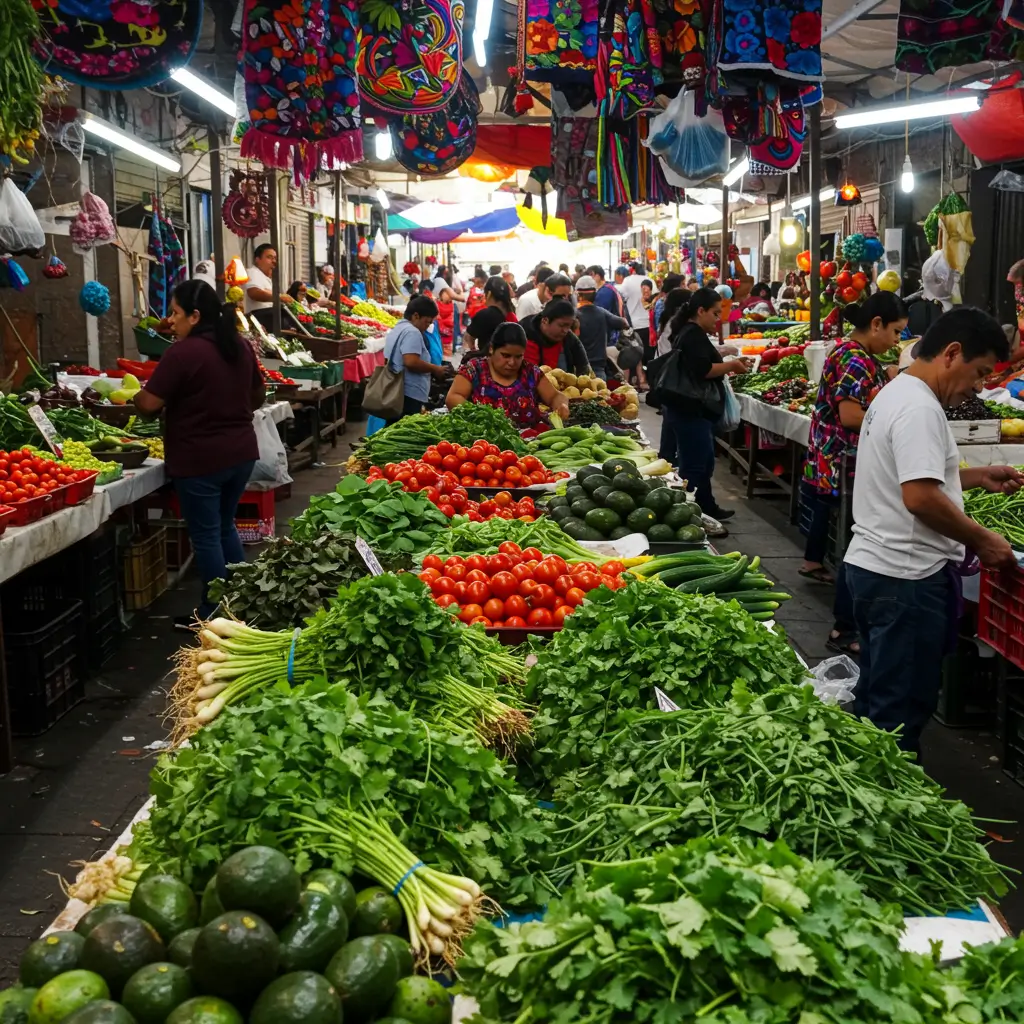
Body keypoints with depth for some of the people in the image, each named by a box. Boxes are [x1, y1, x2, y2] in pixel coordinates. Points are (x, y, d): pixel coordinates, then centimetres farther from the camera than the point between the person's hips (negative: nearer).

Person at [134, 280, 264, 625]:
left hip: (200, 459, -7)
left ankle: (214, 613, 13)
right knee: (225, 526, 21)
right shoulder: (240, 346, 6)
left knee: (206, 535, 4)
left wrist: (133, 395, 5)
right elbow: (258, 396, 17)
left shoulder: (183, 352, -17)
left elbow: (149, 404, -16)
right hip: (241, 452, 7)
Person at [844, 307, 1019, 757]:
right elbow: (920, 496, -26)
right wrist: (982, 540, -15)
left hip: (873, 566, 11)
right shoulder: (920, 408, -18)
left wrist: (978, 476, 19)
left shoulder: (896, 394, 15)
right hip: (907, 577, -11)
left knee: (877, 698, 19)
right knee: (902, 708, 0)